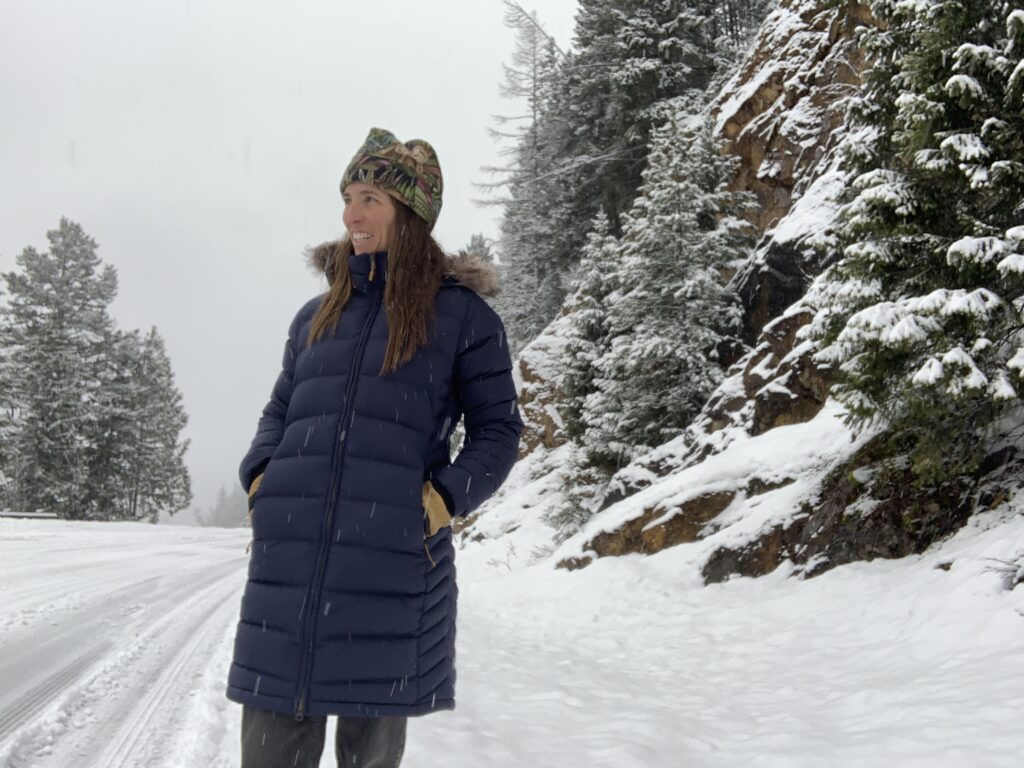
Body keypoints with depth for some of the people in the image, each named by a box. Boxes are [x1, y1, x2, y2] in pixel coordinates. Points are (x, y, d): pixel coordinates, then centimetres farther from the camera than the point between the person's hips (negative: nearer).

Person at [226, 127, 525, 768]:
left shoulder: (462, 314, 3)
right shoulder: (317, 316, 16)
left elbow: (499, 430, 4)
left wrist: (447, 498, -11)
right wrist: (260, 476, 4)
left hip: (394, 559, -4)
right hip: (288, 557, 4)